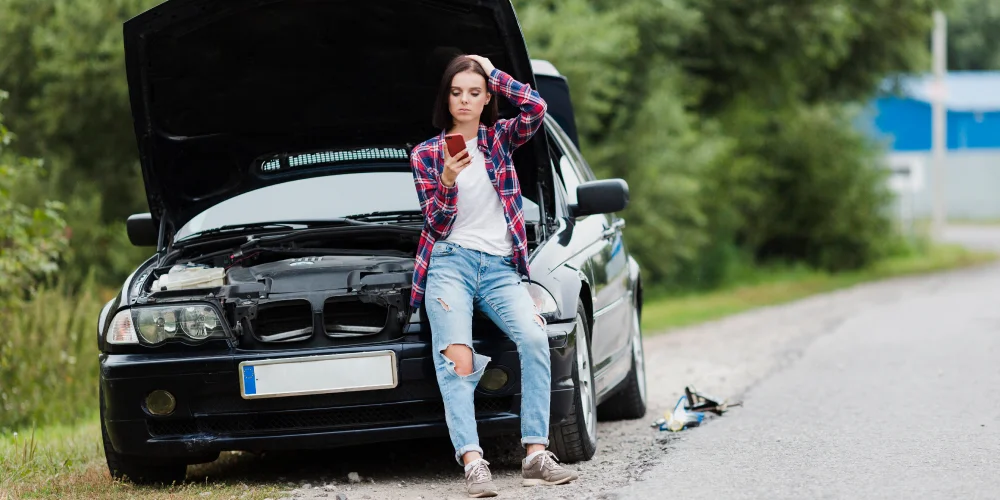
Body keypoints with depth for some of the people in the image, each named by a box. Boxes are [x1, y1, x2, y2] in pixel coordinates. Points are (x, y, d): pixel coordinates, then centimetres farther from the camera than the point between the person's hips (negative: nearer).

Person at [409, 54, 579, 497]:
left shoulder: (499, 138, 16)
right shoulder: (426, 154, 12)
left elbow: (536, 108, -6)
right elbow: (438, 227, 5)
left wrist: (492, 73, 3)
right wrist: (448, 181, -14)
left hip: (500, 266, 2)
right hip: (450, 262, -1)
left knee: (534, 337, -24)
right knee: (456, 359, -23)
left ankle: (536, 454, -26)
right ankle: (473, 464, -33)